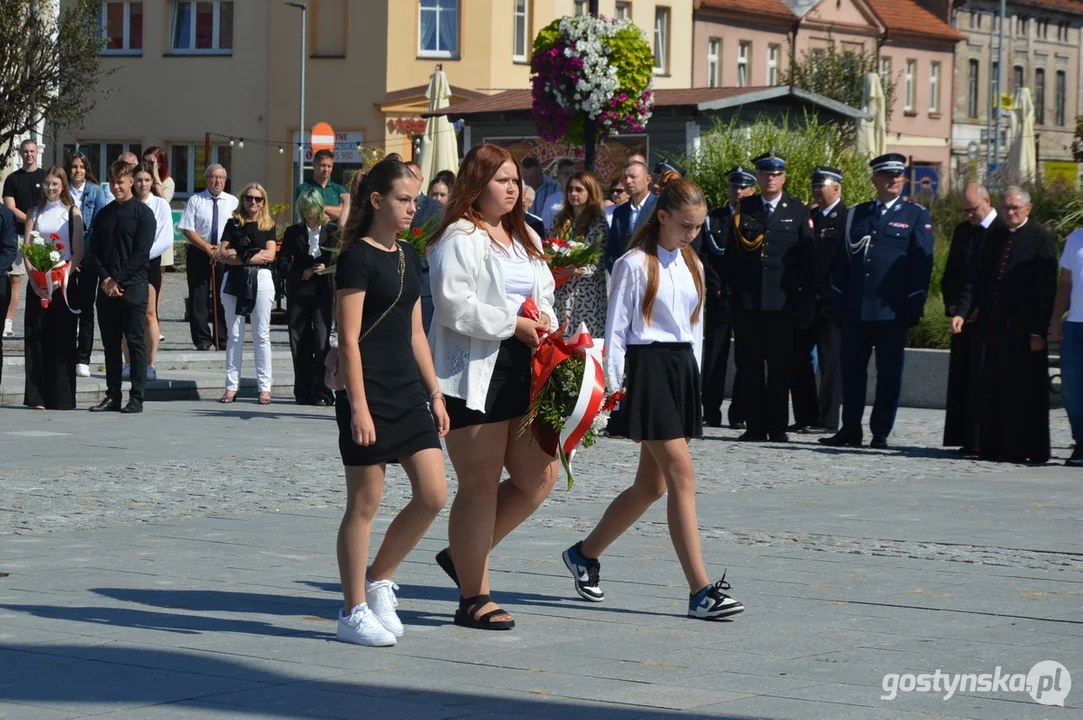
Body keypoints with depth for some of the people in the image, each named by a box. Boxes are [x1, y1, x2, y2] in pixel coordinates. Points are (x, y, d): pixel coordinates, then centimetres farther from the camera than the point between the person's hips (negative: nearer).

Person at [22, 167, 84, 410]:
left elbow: (78, 252, -2)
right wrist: (34, 282, -10)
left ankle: (61, 397, 1)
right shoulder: (34, 214, 10)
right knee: (36, 337, -2)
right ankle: (38, 397, 1)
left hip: (63, 282, -2)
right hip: (37, 281, 2)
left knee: (63, 338, -3)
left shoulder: (72, 213, 3)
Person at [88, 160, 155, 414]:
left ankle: (136, 398, -2)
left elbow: (141, 253, -9)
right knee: (110, 343, 6)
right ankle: (112, 396, 11)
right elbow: (94, 251, 10)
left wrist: (117, 279, -12)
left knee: (135, 343, -3)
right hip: (107, 288, 5)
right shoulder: (103, 215, 14)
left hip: (133, 288, -5)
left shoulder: (143, 213, -2)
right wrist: (105, 279, -6)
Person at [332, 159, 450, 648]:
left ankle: (379, 580, 18)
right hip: (369, 392, -8)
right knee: (365, 503, -1)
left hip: (408, 390, 8)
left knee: (433, 494, 0)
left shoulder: (408, 257, 14)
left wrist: (435, 393, 16)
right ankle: (354, 612, 7)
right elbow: (349, 338, -14)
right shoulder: (357, 257, -10)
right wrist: (358, 407, -18)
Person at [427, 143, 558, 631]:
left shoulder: (525, 238, 19)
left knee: (540, 475, 4)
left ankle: (465, 554, 22)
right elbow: (454, 305, -17)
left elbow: (543, 295, 25)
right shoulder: (459, 238, -7)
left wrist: (546, 326, 4)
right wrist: (515, 325, -18)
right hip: (475, 373, -8)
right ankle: (473, 597, 6)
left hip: (523, 369, 8)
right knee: (480, 484, -3)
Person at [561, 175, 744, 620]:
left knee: (652, 485, 10)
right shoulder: (634, 265, -7)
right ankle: (701, 591, -14)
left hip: (683, 369, 8)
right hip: (647, 368, -8)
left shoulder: (691, 265, 15)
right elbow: (616, 330, -7)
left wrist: (694, 377, 16)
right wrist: (615, 389, -11)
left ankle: (585, 554, 29)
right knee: (682, 475, -13)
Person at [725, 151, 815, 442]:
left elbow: (808, 258, 3)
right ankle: (755, 426, 8)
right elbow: (731, 255, 9)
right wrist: (732, 291, 1)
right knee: (749, 365, 2)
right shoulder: (743, 210, 9)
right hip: (747, 302, 1)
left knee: (781, 366, 2)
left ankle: (778, 426, 9)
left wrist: (807, 300, -3)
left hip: (783, 301, -1)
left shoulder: (798, 211, 6)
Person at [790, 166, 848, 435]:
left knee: (830, 360, -3)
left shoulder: (847, 218, -6)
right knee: (798, 356, 7)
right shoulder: (809, 216, 15)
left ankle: (827, 420, 0)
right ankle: (805, 417, 15)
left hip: (830, 302, -7)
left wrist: (821, 291, -14)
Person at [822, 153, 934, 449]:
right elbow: (842, 260, 15)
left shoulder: (916, 216, 4)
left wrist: (914, 306, -8)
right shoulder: (856, 215, 14)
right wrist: (837, 302, 8)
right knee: (852, 370, 5)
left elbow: (922, 263, -1)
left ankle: (880, 433, 7)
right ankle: (850, 430, 13)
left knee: (889, 374, 1)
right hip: (855, 310, 3)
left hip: (893, 311, -3)